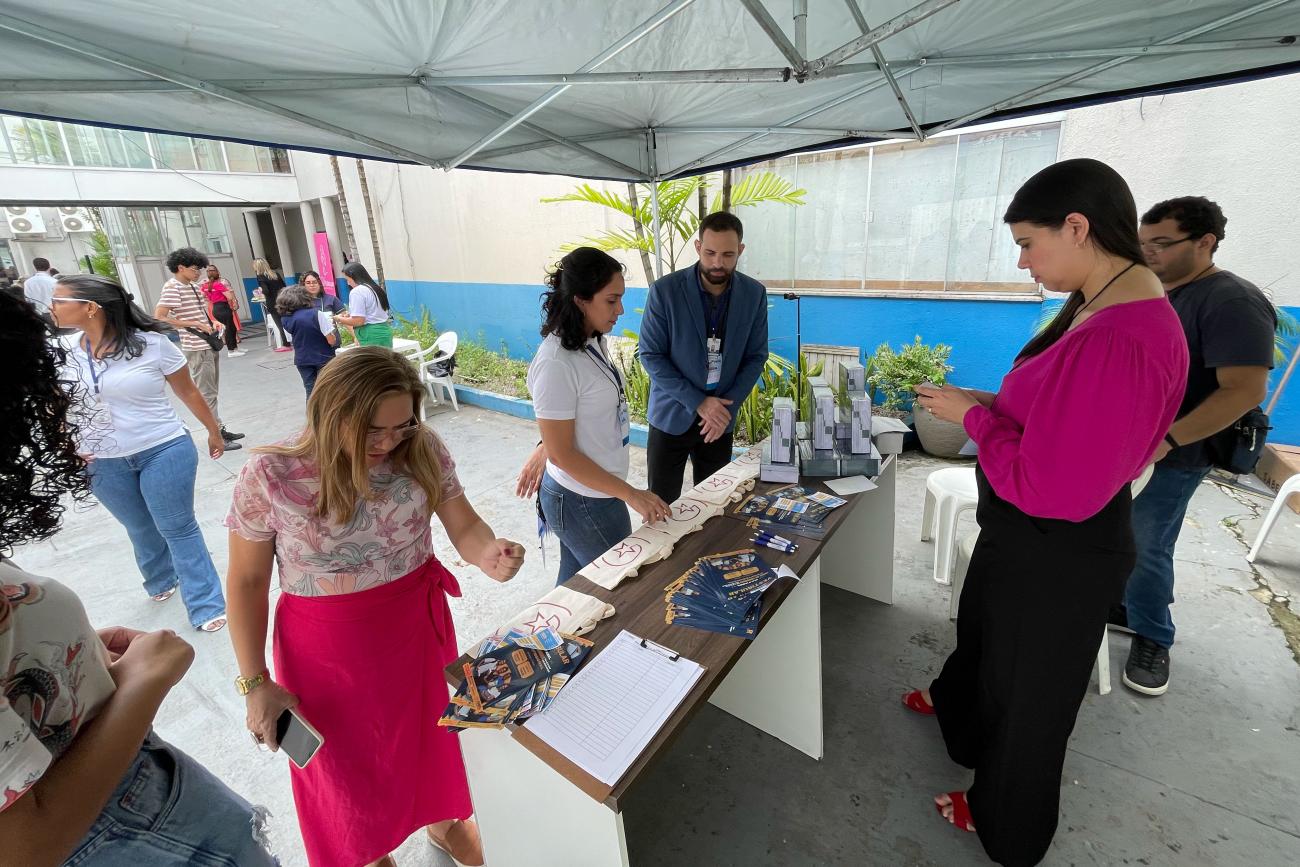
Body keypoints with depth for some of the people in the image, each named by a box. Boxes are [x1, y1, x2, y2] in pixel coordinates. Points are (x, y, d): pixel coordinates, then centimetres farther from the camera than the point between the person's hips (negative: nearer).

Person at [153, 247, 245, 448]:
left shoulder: (194, 286, 11)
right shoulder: (172, 287, -14)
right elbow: (158, 318, -22)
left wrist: (212, 322, 7)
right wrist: (195, 325, -21)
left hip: (211, 345, 9)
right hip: (197, 349, -9)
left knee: (212, 391, 16)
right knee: (206, 394, -4)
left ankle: (220, 430, 25)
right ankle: (216, 437, 1)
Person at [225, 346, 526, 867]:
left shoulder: (423, 450, -14)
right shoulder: (270, 476, -20)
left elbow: (464, 525, -9)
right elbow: (247, 580, -8)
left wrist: (490, 554, -33)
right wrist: (256, 683, -7)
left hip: (417, 624, 2)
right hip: (327, 646, -2)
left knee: (432, 729, 24)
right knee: (349, 760, 22)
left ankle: (443, 823, 57)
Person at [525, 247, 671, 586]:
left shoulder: (593, 342, 1)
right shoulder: (556, 364, -25)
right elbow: (561, 454, -21)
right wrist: (630, 494, -19)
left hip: (595, 491, 7)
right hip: (583, 503, -7)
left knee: (575, 579, 23)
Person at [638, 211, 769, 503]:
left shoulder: (754, 293, -3)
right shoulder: (664, 290, -13)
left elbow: (756, 356, 2)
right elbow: (651, 355, -11)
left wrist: (727, 406, -10)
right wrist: (698, 402, -16)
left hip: (720, 418, 3)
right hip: (672, 416, -2)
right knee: (662, 508, 6)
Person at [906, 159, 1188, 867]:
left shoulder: (1114, 342, -32)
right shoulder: (1110, 305, 1)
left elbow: (1048, 487, -31)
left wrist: (973, 416, -20)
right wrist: (993, 404, 0)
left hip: (1057, 554, -9)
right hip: (1031, 534, 9)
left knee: (1027, 690, 16)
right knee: (983, 625, 32)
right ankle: (956, 704, 62)